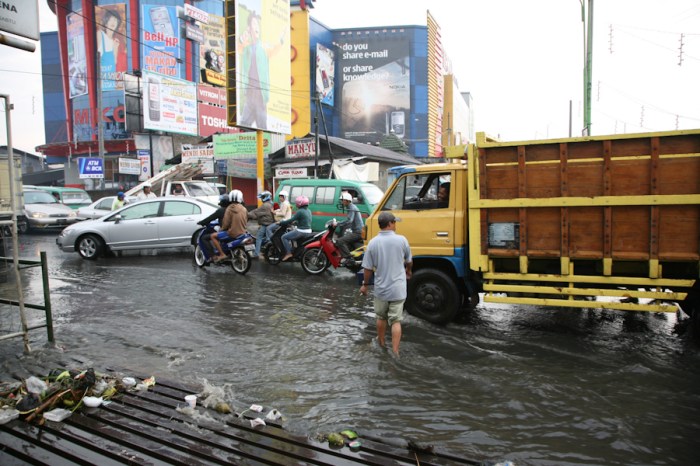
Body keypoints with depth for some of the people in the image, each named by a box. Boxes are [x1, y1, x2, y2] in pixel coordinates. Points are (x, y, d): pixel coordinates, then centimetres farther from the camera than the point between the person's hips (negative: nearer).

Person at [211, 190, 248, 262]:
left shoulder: (230, 208, -13)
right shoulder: (244, 209, 5)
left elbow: (226, 223, -14)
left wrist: (221, 229, 5)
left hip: (232, 233, -7)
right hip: (242, 232, 7)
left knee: (213, 236, 2)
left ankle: (222, 254, -6)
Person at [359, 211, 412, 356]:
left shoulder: (373, 242, -8)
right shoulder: (401, 240, -9)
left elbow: (368, 268, -5)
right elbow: (409, 261, 8)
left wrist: (365, 284, 11)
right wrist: (408, 271, 30)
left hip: (381, 288, 2)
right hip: (398, 288, -1)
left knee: (381, 317, 21)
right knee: (396, 321, 5)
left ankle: (381, 344, 38)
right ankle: (395, 352, 3)